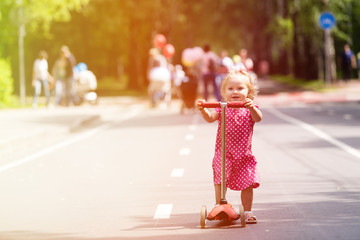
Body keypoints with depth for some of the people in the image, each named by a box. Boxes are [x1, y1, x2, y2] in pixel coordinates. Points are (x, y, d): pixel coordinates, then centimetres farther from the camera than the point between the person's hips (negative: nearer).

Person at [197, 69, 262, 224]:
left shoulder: (249, 109, 2)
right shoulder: (223, 109, 3)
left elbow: (258, 118, -19)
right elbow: (210, 118, -13)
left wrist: (252, 108, -40)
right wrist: (202, 110, -34)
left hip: (243, 155, 0)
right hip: (223, 154, 0)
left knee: (247, 184, 0)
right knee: (220, 182, -4)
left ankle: (247, 212, 13)